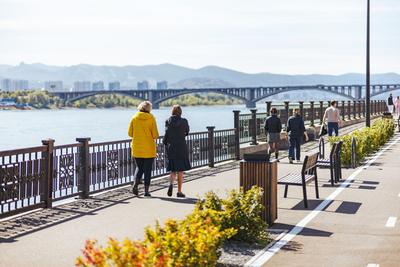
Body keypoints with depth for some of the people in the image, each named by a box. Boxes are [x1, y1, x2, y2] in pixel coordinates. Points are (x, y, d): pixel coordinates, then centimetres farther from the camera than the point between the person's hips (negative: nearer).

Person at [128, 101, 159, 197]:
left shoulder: (134, 118, -2)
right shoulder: (151, 118, -8)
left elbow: (130, 133, 0)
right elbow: (155, 135, -10)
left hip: (137, 148, 2)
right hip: (149, 149, -2)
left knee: (139, 167, 16)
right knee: (147, 169, 7)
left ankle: (135, 184, -6)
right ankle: (146, 190, 6)